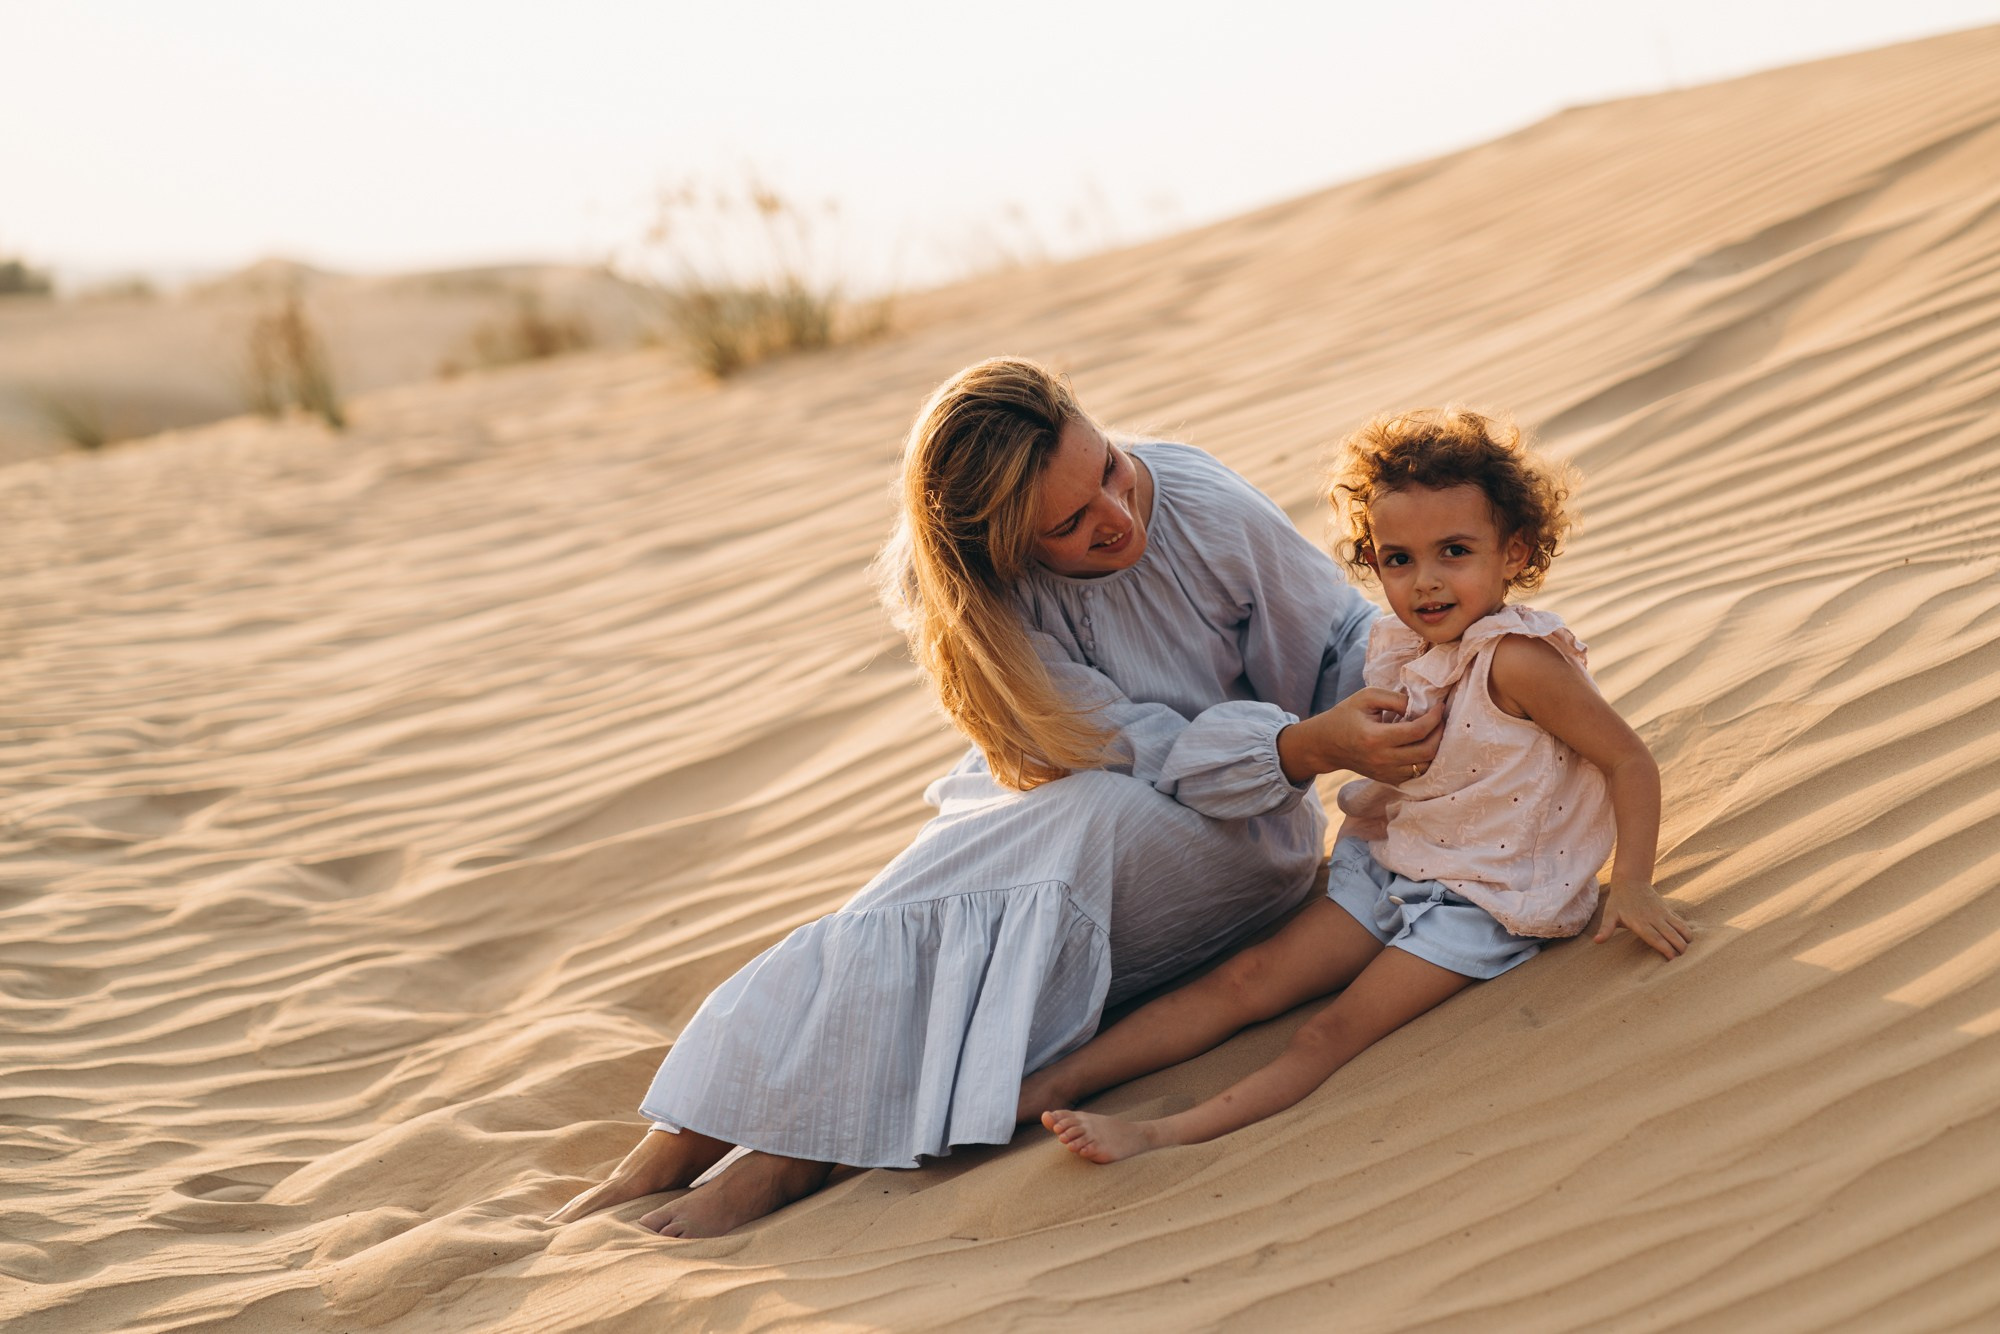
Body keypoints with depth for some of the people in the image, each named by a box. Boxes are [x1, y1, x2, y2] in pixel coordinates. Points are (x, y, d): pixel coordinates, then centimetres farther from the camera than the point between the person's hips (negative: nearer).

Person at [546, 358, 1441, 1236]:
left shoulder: (1209, 511, -20)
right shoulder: (943, 586, -19)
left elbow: (1341, 644, -3)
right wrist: (1308, 748, -37)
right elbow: (1141, 749, -23)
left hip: (1231, 840, -2)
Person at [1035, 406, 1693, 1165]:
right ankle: (1049, 1085, -11)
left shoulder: (1517, 661, -22)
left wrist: (1631, 884, -15)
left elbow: (1630, 761, -15)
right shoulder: (1395, 649, 1)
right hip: (1389, 869, 7)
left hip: (1482, 902, -7)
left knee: (1335, 1030, -21)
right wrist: (1369, 798, -1)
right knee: (1247, 979, -4)